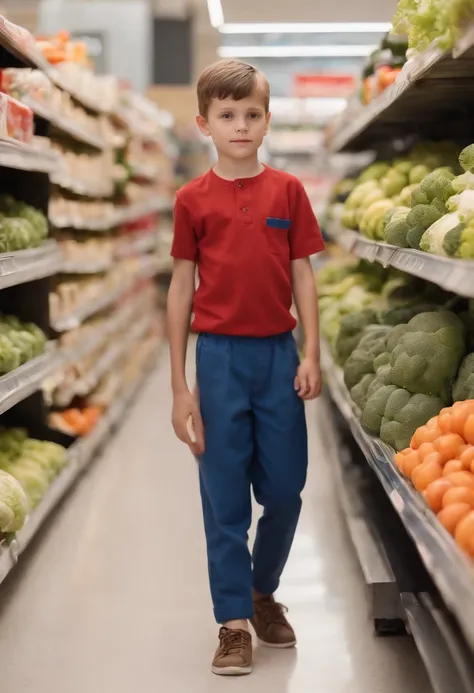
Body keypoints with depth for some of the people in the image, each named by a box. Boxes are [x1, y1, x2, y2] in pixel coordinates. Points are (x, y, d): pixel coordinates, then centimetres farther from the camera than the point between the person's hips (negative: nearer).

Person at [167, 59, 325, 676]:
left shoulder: (288, 191, 3)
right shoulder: (193, 200, 0)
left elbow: (302, 275, 6)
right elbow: (182, 288, 2)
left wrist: (311, 355, -3)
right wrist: (180, 385, -1)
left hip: (278, 353, 2)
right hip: (220, 355, -1)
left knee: (284, 488, 8)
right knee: (225, 495, 4)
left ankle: (264, 591, 32)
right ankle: (234, 623, 14)